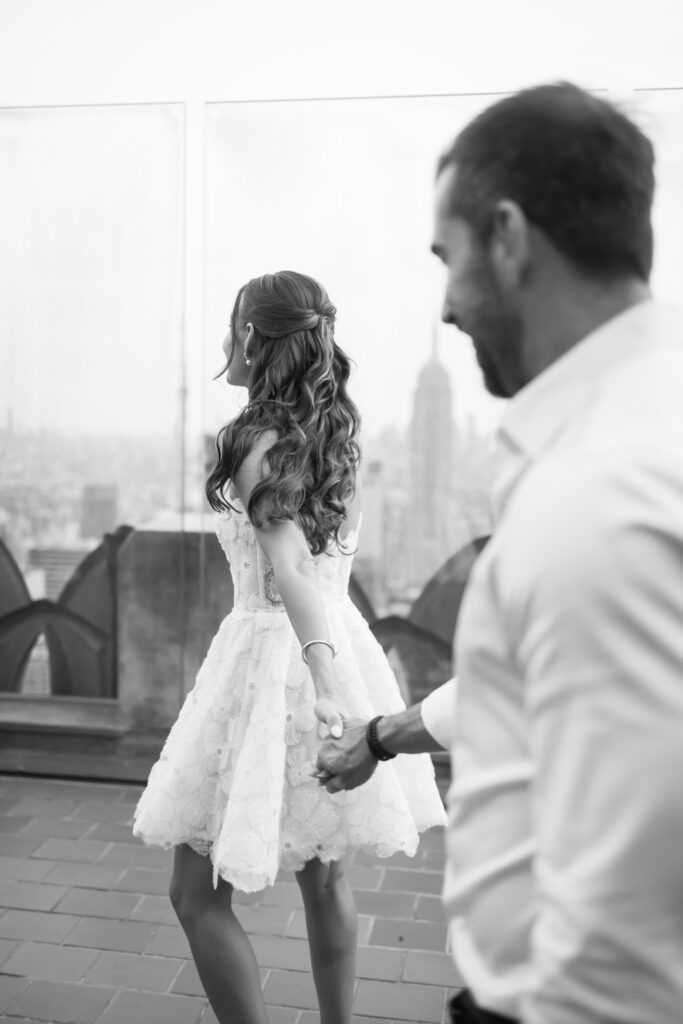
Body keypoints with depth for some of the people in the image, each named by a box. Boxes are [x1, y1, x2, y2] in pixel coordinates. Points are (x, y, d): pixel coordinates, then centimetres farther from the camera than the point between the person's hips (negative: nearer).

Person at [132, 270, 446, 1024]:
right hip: (338, 645, 8)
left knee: (197, 893, 5)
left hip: (273, 652, -8)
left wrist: (323, 680, -34)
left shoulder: (257, 441, -14)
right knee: (322, 875, 21)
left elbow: (291, 571, -27)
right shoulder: (331, 431, 8)